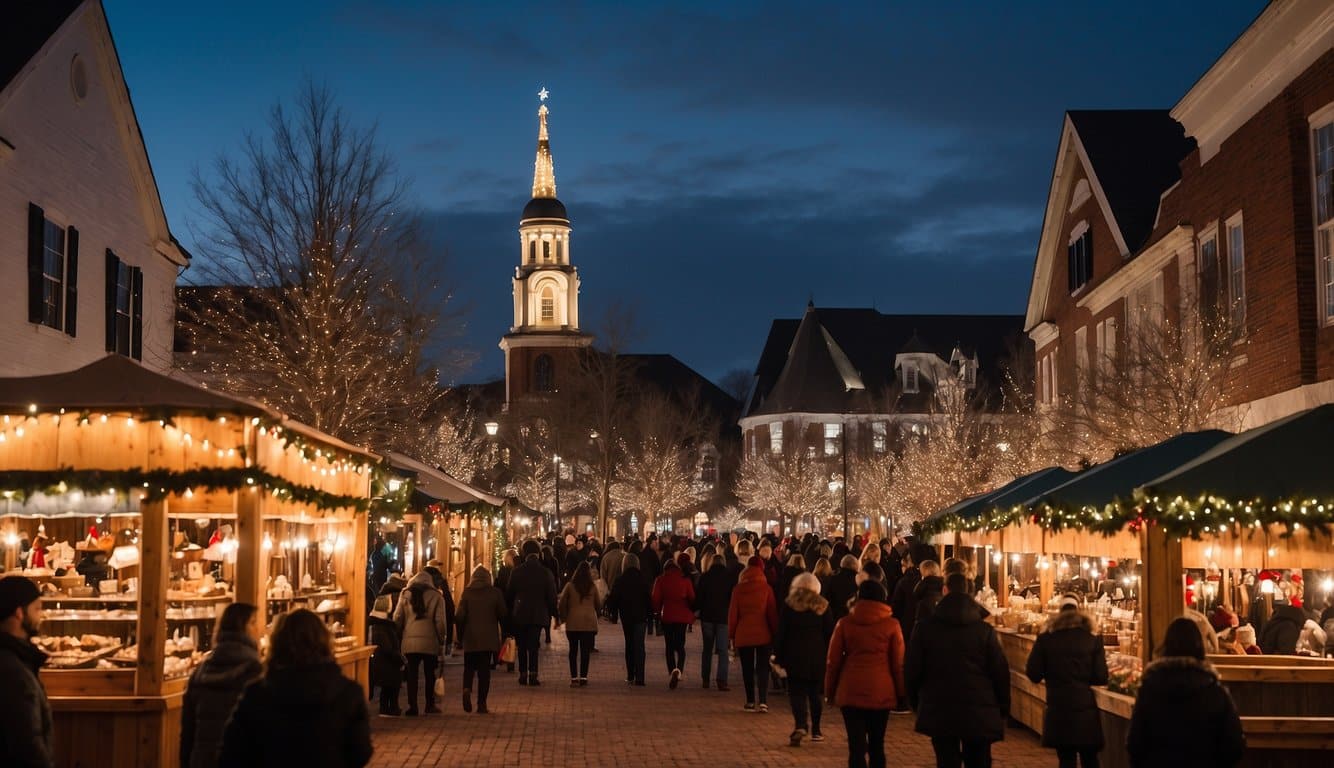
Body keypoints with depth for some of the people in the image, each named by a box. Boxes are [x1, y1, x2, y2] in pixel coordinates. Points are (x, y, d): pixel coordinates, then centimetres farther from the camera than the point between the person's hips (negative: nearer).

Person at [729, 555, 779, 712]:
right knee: (763, 668, 3)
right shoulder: (766, 588, -5)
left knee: (747, 669, 10)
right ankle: (762, 701, -9)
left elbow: (733, 613, 1)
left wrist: (731, 634, 9)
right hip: (763, 634, -1)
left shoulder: (738, 589, -3)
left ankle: (751, 702, 10)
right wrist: (774, 632, 7)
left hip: (743, 634, 1)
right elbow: (772, 612, -1)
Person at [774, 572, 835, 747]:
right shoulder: (822, 606, 3)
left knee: (797, 691, -1)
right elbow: (829, 633, 4)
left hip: (794, 655, -2)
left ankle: (800, 725, -22)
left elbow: (781, 633, -2)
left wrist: (778, 656, 2)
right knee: (815, 692, 13)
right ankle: (815, 730, 19)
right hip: (817, 657, 2)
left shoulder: (789, 605, -1)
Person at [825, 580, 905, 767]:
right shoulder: (891, 625, 0)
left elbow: (833, 661, 3)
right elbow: (899, 663, 1)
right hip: (881, 693, 1)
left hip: (851, 692, 0)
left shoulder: (845, 623, 1)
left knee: (857, 747, -2)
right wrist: (901, 693, 10)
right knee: (877, 746, 15)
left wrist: (830, 691, 12)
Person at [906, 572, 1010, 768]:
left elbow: (912, 671, 1)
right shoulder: (984, 630, -3)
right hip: (980, 714, 0)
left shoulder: (925, 628, -2)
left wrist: (916, 703, 15)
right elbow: (1001, 672, -2)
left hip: (938, 713, 0)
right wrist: (1003, 710, 8)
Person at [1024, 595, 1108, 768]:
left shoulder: (1045, 639, -3)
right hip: (1086, 711, 0)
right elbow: (1101, 678, -5)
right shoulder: (1093, 640, -3)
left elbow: (1033, 674, -3)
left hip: (1058, 712, 0)